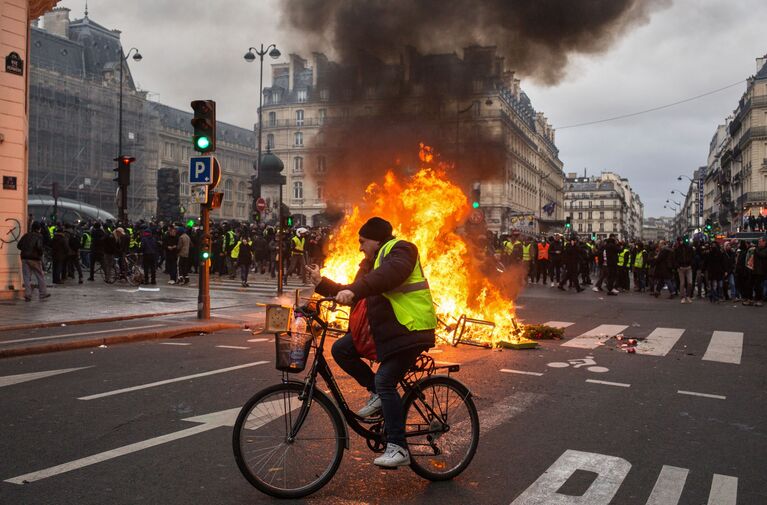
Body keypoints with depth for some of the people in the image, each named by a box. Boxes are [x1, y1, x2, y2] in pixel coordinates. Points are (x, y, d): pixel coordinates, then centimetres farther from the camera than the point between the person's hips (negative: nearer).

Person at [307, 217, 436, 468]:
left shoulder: (400, 250, -10)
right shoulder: (372, 262, 20)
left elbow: (390, 273, -33)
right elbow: (357, 294, 16)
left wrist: (353, 291, -44)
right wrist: (322, 283, 8)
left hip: (409, 329, -9)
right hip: (381, 327, 9)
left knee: (385, 382, -17)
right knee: (341, 349, -1)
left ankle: (399, 448, -10)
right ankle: (377, 393, 11)